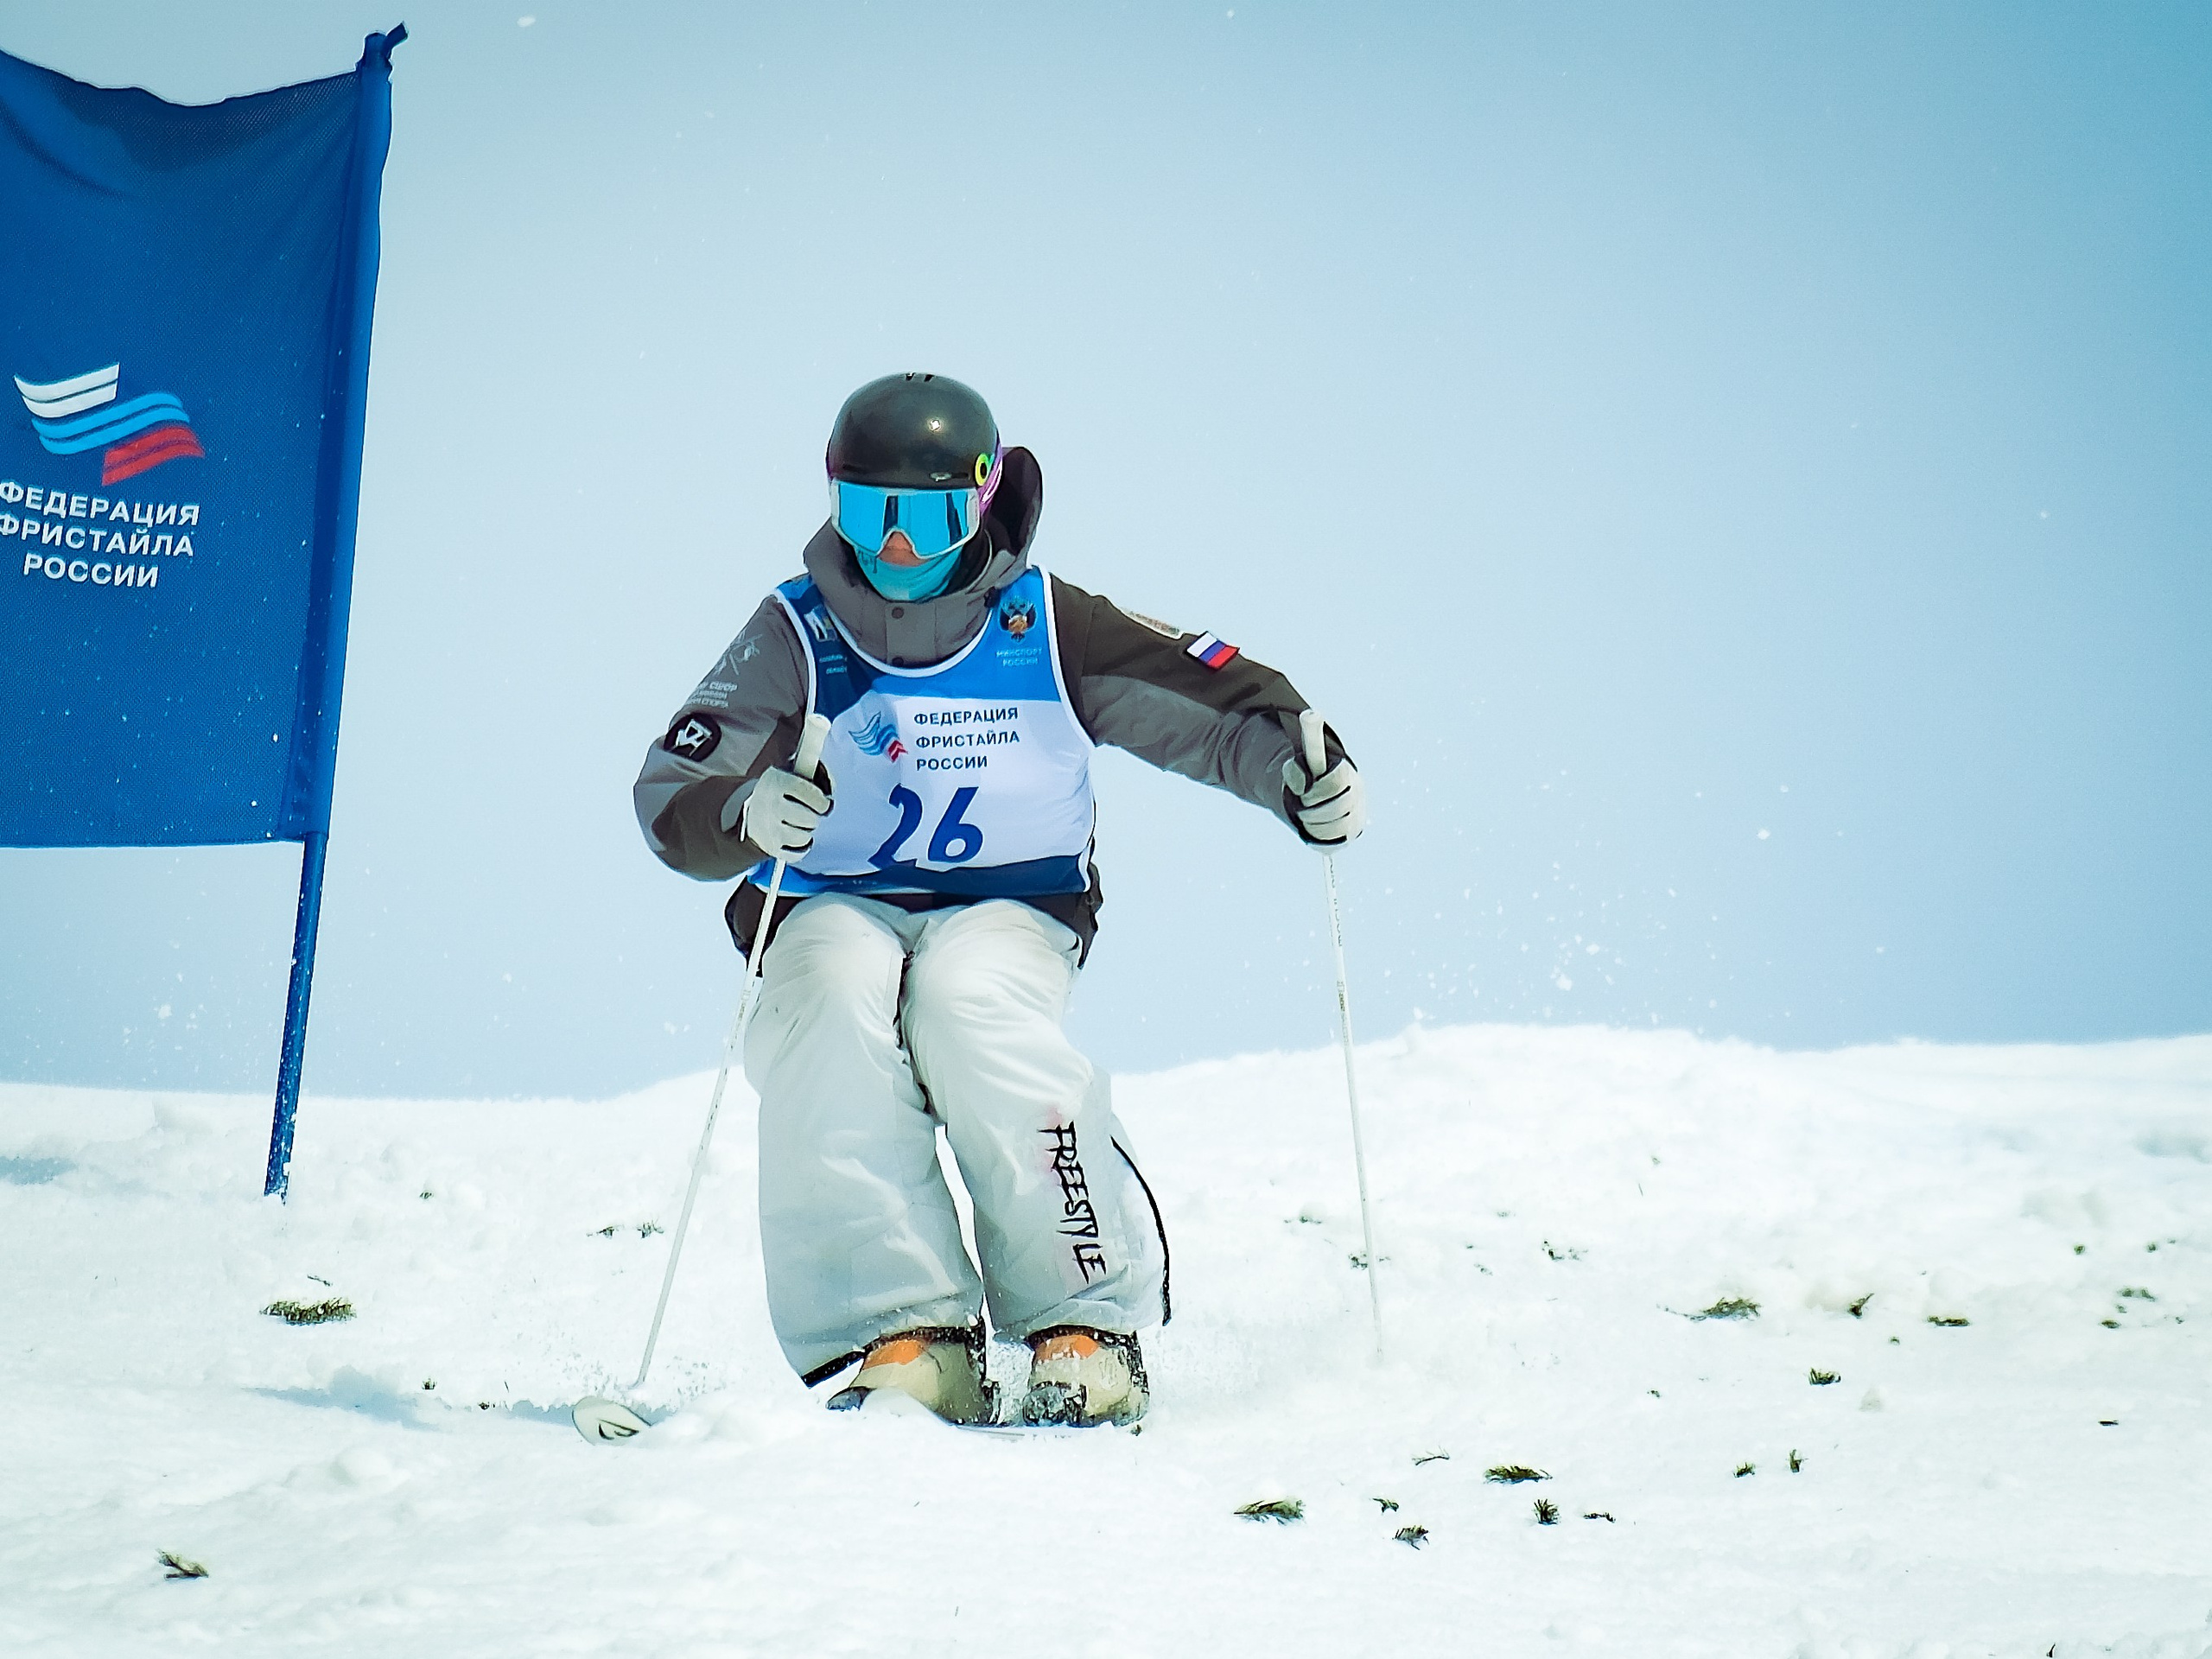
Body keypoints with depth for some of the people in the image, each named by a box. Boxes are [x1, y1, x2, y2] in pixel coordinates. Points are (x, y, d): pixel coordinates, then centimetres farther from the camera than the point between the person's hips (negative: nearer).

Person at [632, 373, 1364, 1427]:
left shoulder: (1044, 627, 0)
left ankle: (1086, 1324, -28)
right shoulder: (795, 638, 0)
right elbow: (670, 801, -9)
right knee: (839, 1000, -34)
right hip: (833, 911, 1)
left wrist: (1298, 770, -20)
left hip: (1008, 913, -1)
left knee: (966, 998, -35)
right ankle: (902, 1337, -34)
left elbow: (1213, 703, 1)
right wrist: (745, 815, -32)